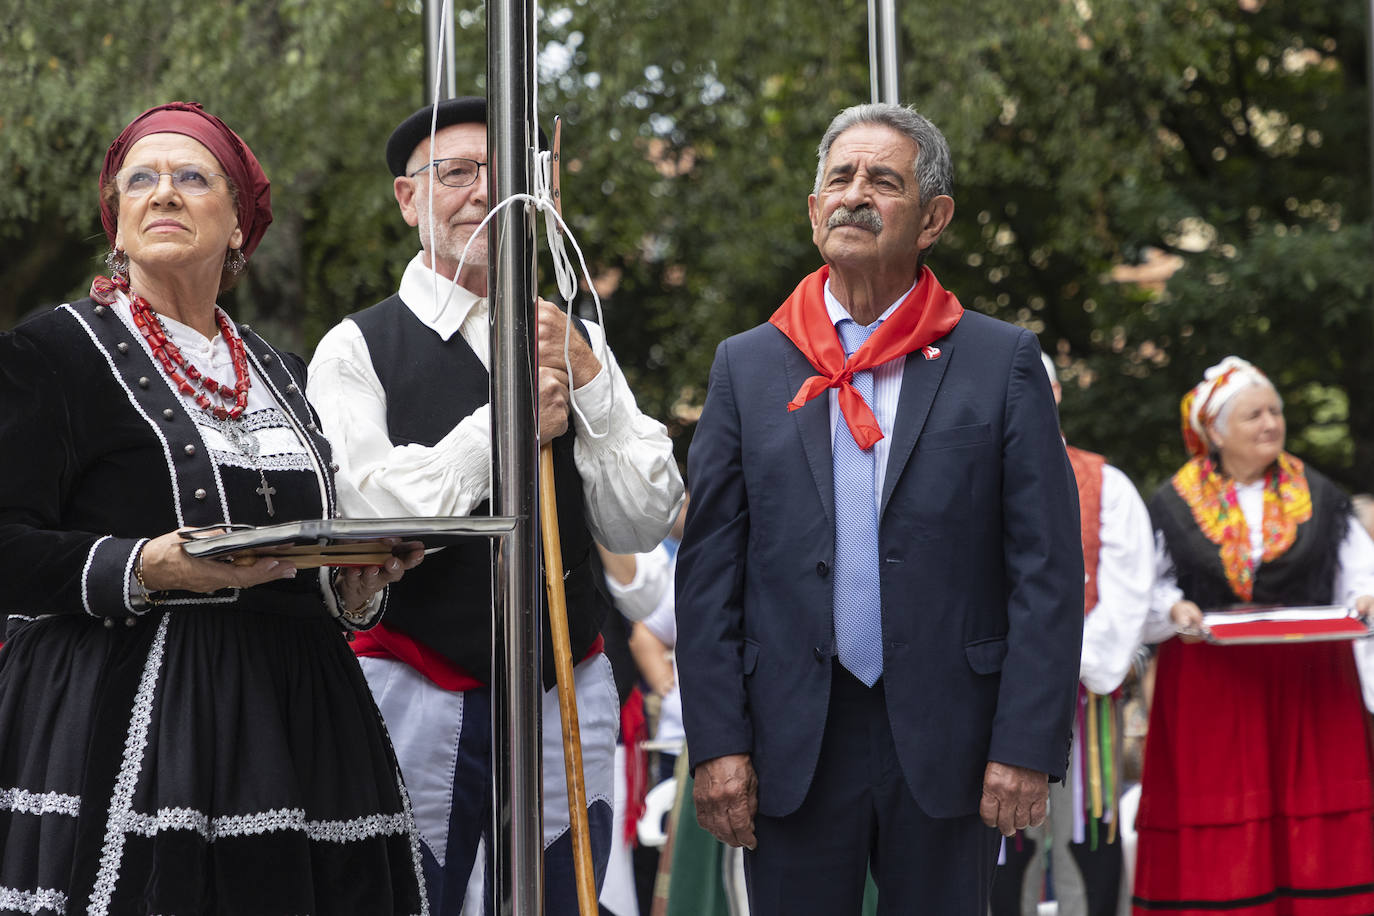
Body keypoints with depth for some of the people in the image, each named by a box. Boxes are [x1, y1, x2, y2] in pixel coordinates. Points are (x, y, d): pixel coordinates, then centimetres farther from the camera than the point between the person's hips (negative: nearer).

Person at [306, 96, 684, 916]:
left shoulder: (574, 345, 13)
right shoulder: (359, 349, 0)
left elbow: (642, 524, 5)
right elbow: (365, 516, -14)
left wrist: (589, 378, -6)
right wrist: (505, 426, -12)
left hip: (567, 696, 4)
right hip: (418, 703, -3)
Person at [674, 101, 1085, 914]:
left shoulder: (1003, 362, 4)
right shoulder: (747, 366, 9)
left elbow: (1049, 570, -1)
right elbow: (709, 569, 6)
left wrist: (1027, 748, -9)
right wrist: (717, 741, -3)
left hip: (947, 746, -1)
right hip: (794, 747, 1)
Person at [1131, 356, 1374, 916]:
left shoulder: (1319, 498, 10)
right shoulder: (1174, 506, 5)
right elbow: (1144, 591, 5)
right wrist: (1176, 611, -15)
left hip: (1308, 685, 2)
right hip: (1209, 687, -1)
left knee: (1313, 825, -2)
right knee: (1218, 838, -4)